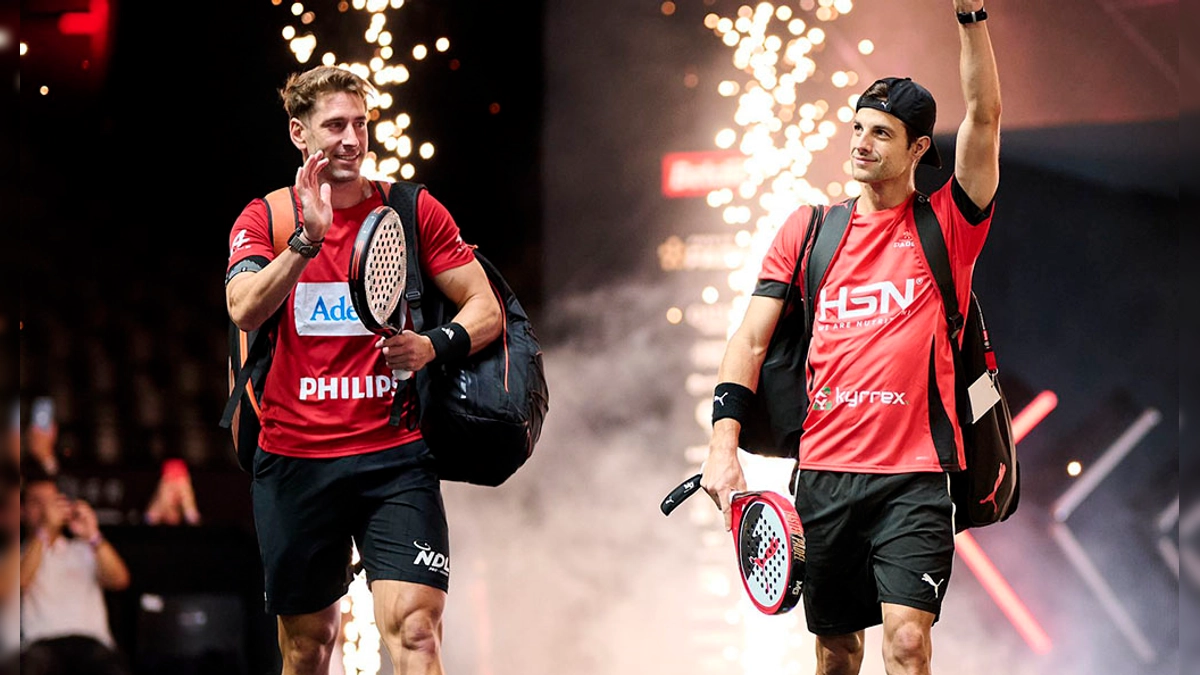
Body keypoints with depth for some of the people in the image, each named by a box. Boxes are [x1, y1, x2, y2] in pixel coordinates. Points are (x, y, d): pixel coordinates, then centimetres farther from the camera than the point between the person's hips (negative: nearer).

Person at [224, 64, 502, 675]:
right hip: (294, 458, 1)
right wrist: (308, 239, -27)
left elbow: (486, 310, 3)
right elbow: (244, 309, -14)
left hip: (395, 456, -1)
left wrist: (436, 345, -16)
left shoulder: (414, 211, 4)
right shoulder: (264, 219, 4)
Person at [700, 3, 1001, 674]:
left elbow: (983, 116, -8)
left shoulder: (946, 227, 4)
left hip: (915, 474, -3)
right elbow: (751, 340, 9)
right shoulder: (808, 229, 11)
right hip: (823, 473, 3)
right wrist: (724, 445, -2)